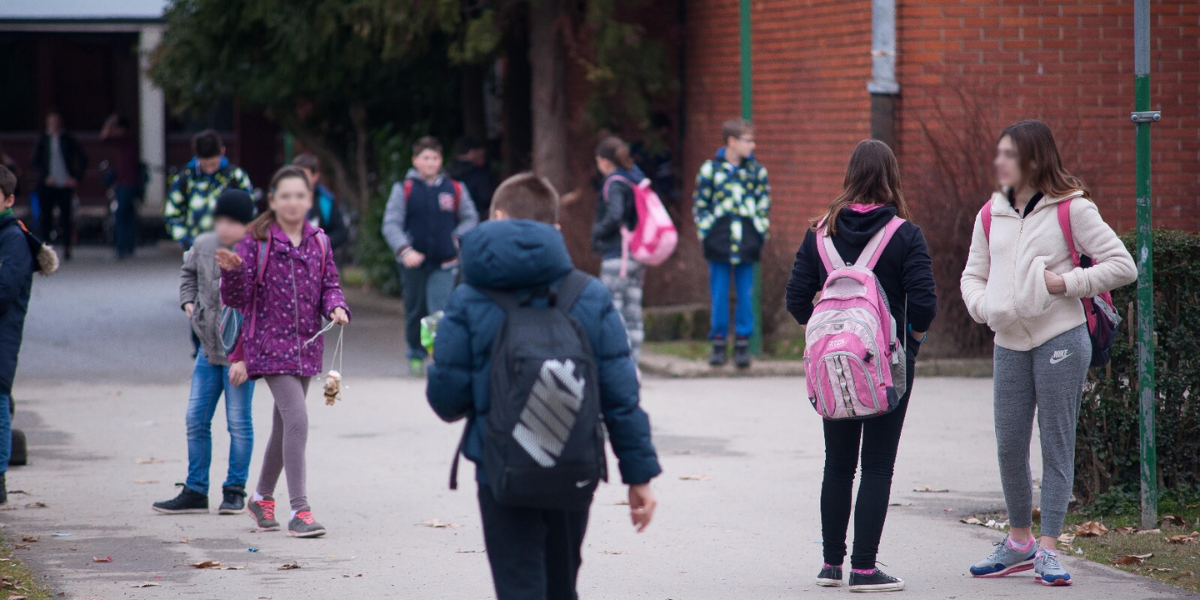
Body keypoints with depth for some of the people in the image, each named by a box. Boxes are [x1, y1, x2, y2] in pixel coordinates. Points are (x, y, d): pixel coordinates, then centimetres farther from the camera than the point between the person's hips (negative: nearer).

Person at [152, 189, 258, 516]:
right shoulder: (203, 246, 1)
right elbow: (188, 273, 26)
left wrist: (244, 357, -20)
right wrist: (188, 302, 9)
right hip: (208, 350, 6)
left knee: (238, 421, 1)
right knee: (196, 419, 8)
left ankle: (235, 491, 13)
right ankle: (195, 491, 16)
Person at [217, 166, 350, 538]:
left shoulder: (318, 243, 7)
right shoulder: (256, 242, -6)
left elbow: (329, 285, 14)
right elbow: (237, 299, -8)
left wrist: (336, 307, -7)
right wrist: (232, 272, -27)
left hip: (306, 346, 6)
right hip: (270, 343, -6)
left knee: (285, 424, 17)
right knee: (297, 419, -18)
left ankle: (263, 497, 36)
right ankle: (299, 510, -17)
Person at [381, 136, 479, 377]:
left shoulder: (455, 189, 4)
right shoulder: (403, 189, -1)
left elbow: (471, 218, 17)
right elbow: (391, 224, -6)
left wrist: (457, 238, 1)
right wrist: (404, 250, -20)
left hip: (444, 263, 0)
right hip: (413, 261, 1)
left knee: (441, 312, -15)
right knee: (415, 312, 11)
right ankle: (416, 355, 28)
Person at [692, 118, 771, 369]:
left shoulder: (757, 170, 7)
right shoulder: (711, 168, 1)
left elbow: (764, 204, 12)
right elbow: (699, 204, 5)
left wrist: (760, 233, 3)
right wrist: (706, 232, -2)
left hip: (747, 243, 1)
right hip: (718, 243, -1)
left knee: (745, 294, 2)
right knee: (719, 294, 2)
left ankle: (743, 343, 8)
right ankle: (719, 343, 9)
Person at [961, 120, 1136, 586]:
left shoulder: (1070, 208, -4)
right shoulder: (991, 214, 12)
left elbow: (1122, 266, -5)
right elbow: (973, 274, 19)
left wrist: (1067, 283, -12)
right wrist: (982, 305, -2)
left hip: (1060, 339, -5)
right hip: (1009, 342, 5)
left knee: (1056, 444, -2)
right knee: (1009, 447, 7)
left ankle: (1048, 548, 2)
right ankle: (1019, 542, 22)